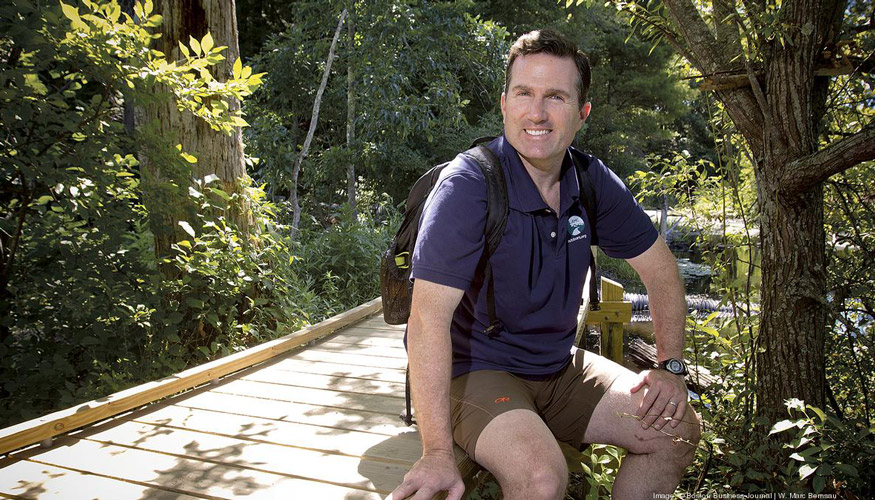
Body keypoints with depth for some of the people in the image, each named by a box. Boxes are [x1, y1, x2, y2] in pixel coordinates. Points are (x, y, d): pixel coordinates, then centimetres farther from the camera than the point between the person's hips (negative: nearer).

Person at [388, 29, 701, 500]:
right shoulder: (468, 185, -22)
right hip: (474, 370, -6)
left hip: (559, 367, 6)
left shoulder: (593, 182, -2)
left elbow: (659, 268, 10)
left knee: (678, 429, -2)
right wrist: (437, 453, -33)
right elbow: (429, 318, -29)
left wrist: (670, 366, 1)